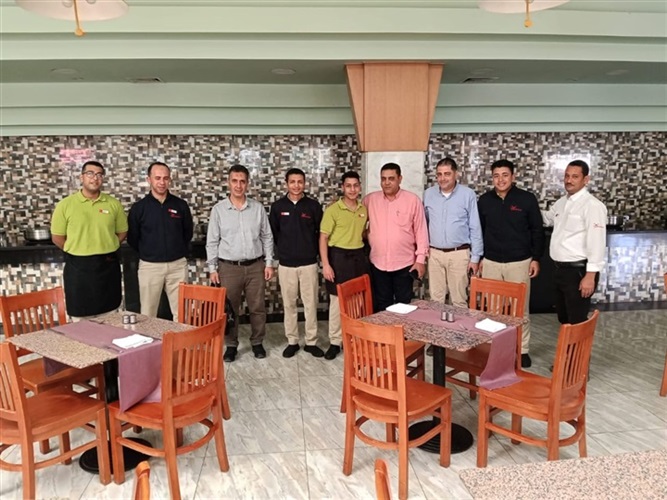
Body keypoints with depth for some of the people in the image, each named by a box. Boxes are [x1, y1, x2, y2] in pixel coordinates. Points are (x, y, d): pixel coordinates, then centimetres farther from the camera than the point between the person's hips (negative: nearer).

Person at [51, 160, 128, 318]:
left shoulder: (113, 204, 2)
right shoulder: (65, 205, -3)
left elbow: (122, 232, 10)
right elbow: (57, 238, 1)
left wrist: (105, 249, 2)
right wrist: (78, 251, 3)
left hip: (108, 266, 2)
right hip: (78, 267, -2)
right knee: (81, 318, 7)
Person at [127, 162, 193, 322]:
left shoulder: (181, 205, 2)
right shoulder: (139, 207, -2)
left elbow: (188, 233, 13)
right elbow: (132, 239, 6)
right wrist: (147, 253, 12)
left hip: (178, 265, 1)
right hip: (150, 266, -1)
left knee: (181, 313, 6)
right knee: (148, 315, 7)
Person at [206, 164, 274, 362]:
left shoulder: (258, 208, 1)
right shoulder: (218, 209, -2)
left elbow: (267, 237, 6)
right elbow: (212, 241, 1)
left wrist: (269, 263, 2)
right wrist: (212, 268, -2)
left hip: (255, 266, 1)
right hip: (229, 267, -1)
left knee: (257, 307, 9)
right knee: (229, 308, 7)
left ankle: (257, 342, 25)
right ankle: (231, 345, 22)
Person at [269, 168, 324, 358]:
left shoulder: (313, 205, -1)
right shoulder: (278, 206, 0)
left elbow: (321, 232, 5)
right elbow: (272, 233, 7)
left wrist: (313, 250, 4)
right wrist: (284, 248, 8)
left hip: (309, 263, 0)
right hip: (286, 264, 1)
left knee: (311, 304, 4)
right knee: (289, 304, 8)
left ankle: (311, 342, 15)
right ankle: (292, 341, 20)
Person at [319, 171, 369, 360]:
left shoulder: (364, 209, 7)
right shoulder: (333, 209, -9)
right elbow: (323, 238, -10)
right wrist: (325, 264, -16)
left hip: (358, 257, 5)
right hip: (339, 257, -4)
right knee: (337, 301, 1)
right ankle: (335, 342, 13)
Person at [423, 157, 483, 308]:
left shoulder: (468, 194, -6)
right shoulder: (428, 194, 3)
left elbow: (475, 228, -3)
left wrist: (475, 257, -4)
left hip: (459, 254, -2)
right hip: (434, 253, 3)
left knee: (459, 299, 6)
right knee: (435, 299, 10)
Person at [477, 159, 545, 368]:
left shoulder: (527, 199, -4)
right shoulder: (484, 200, 3)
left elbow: (537, 231, 0)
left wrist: (536, 258, -4)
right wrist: (479, 257, 9)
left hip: (519, 262, -2)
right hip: (491, 262, 2)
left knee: (520, 308, 5)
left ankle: (522, 349, 17)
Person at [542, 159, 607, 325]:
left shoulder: (592, 205, -16)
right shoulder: (562, 202, 10)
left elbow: (596, 242, -21)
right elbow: (547, 218, 29)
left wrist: (590, 276, -23)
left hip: (579, 271, -8)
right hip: (561, 269, 8)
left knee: (577, 321, 3)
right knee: (563, 317, 20)